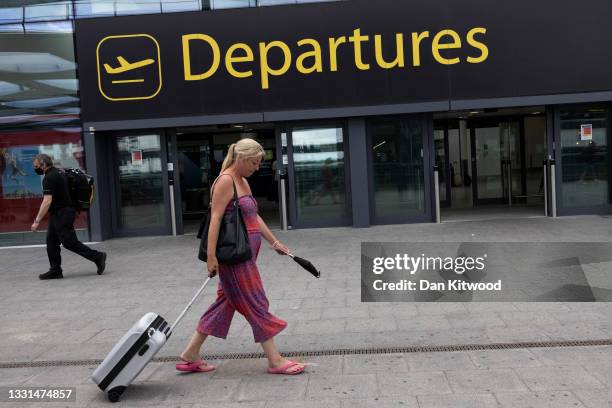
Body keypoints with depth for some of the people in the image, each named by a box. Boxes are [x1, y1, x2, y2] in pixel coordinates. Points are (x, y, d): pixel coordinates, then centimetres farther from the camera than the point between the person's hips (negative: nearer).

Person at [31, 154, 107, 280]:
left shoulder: (49, 178, -17)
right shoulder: (57, 173, 15)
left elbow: (47, 202, -24)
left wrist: (37, 221, -23)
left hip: (62, 214, -10)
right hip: (58, 214, 10)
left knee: (70, 243, -6)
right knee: (51, 242, 10)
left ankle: (98, 257, -1)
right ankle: (55, 270, 14)